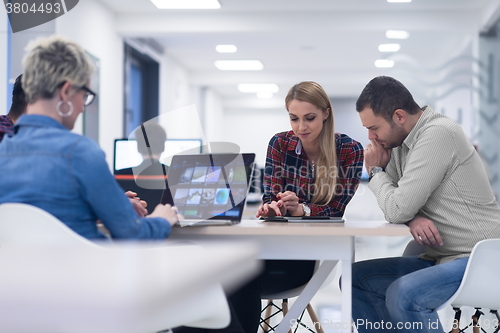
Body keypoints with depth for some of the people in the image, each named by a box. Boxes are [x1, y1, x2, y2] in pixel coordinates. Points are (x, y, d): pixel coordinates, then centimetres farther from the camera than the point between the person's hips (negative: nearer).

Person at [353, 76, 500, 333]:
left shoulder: (438, 134, -18)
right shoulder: (401, 141, 10)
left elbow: (397, 210, -21)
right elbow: (398, 208, 11)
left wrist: (375, 172, -3)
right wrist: (412, 218, -13)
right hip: (441, 259, 10)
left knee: (402, 296, -31)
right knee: (355, 278, 4)